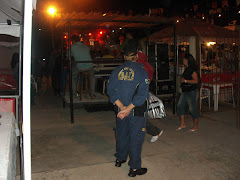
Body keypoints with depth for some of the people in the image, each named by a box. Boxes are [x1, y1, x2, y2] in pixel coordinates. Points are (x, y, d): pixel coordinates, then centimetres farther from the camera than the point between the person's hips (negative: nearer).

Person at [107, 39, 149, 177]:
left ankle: (120, 158, 40)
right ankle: (134, 168, 15)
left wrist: (121, 107, -11)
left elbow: (111, 91, -4)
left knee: (122, 134, 21)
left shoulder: (116, 71, 1)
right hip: (137, 112, -4)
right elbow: (142, 94, -20)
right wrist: (128, 109, -18)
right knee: (136, 138, 6)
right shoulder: (141, 72, -12)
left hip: (120, 110, 5)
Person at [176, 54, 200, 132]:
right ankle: (183, 124, 17)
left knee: (193, 109, 0)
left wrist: (185, 81, -21)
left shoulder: (192, 69, -16)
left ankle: (195, 126, 13)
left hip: (191, 92, -10)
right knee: (180, 106, 8)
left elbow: (196, 81, -22)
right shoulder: (187, 69, 14)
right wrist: (183, 80, 14)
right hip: (185, 91, 10)